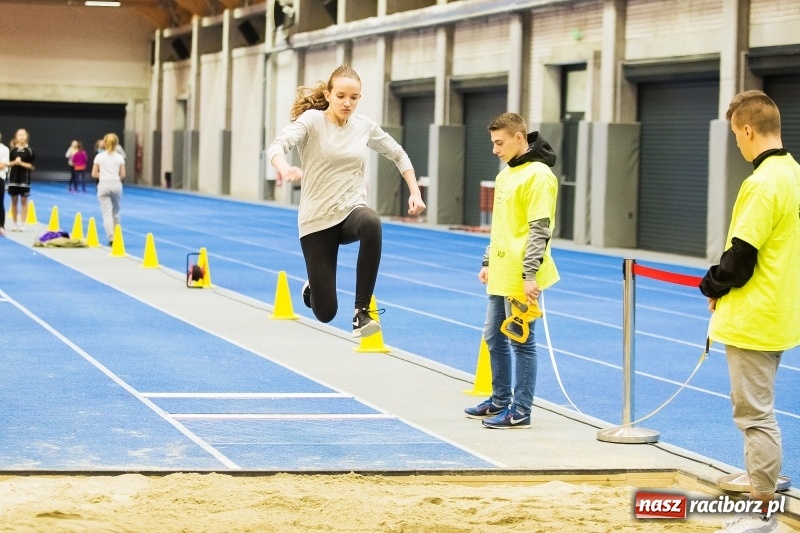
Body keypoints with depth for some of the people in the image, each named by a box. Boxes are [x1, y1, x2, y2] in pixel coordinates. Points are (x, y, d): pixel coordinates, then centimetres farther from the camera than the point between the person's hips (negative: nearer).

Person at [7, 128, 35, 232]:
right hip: (13, 178, 2)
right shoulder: (12, 150, 3)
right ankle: (14, 223, 16)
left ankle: (22, 224, 5)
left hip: (24, 178, -2)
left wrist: (21, 163, -18)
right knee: (14, 201, 8)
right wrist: (15, 162, -14)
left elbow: (32, 166, -7)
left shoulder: (30, 151, -4)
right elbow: (8, 163, 4)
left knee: (24, 202, 1)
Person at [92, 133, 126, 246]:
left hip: (103, 185, -1)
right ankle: (116, 236, 24)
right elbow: (123, 175, -1)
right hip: (116, 185, 1)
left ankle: (111, 238, -13)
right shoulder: (119, 157, 0)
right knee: (115, 212, 17)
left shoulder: (99, 157, -1)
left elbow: (94, 174, -1)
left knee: (107, 212, -2)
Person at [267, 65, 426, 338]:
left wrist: (415, 192, 7)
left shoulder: (364, 125, 4)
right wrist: (284, 168, -48)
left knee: (371, 223, -39)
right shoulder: (311, 120, -8)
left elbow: (398, 154, 19)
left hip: (352, 210, 2)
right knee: (325, 311, -5)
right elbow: (278, 144, -26)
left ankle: (362, 311, -31)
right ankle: (313, 287, 36)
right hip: (317, 219, -2)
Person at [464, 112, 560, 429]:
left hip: (521, 279, -9)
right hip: (500, 275, 9)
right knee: (494, 337, 16)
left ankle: (521, 411, 4)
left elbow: (540, 230, -18)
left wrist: (530, 274, -21)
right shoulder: (504, 176, 15)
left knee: (521, 341, -2)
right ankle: (500, 400, 29)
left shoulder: (538, 175, -14)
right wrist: (488, 263, 21)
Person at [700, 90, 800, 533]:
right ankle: (760, 495, 25)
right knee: (759, 411, 18)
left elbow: (740, 257, -20)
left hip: (752, 320, -10)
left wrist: (713, 286, -1)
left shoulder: (763, 184, -20)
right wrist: (722, 284, 12)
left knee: (756, 414, -3)